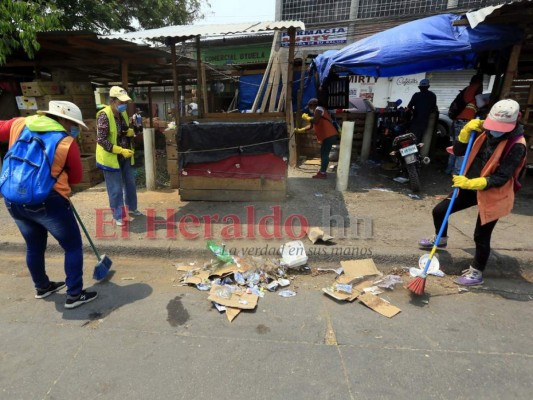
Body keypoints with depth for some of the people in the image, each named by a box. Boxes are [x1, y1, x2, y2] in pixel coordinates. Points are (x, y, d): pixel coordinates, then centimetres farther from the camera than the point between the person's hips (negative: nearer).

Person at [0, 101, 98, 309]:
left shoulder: (20, 124, 5)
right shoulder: (67, 142, -7)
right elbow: (76, 177, 2)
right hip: (48, 202, -6)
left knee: (34, 246, 24)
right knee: (73, 246, 8)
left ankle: (42, 287, 42)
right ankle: (74, 295, 13)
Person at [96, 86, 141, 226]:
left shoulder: (123, 114, 5)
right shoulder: (104, 116, -19)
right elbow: (101, 140, -22)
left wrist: (131, 132, -5)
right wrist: (121, 150, -27)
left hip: (125, 156, 8)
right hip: (111, 158, -8)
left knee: (130, 183, 18)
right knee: (116, 189, 1)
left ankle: (132, 208, 36)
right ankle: (118, 216, 14)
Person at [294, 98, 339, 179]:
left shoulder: (318, 109, -6)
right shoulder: (317, 112, 25)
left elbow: (315, 121, -23)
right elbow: (311, 125, 28)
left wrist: (306, 118, -6)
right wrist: (300, 130, 24)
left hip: (330, 136, -11)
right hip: (327, 136, 11)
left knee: (324, 154, -10)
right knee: (323, 153, 16)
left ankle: (322, 173, -9)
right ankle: (322, 171, 25)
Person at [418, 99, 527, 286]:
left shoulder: (517, 146, -20)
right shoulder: (486, 134, 0)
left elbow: (501, 178, -25)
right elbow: (458, 151, 1)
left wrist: (470, 183, -35)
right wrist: (466, 130, -13)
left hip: (493, 195, -6)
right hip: (471, 187, 7)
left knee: (481, 236, 1)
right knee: (439, 211, 8)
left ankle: (476, 272, 22)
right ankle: (441, 239, 38)